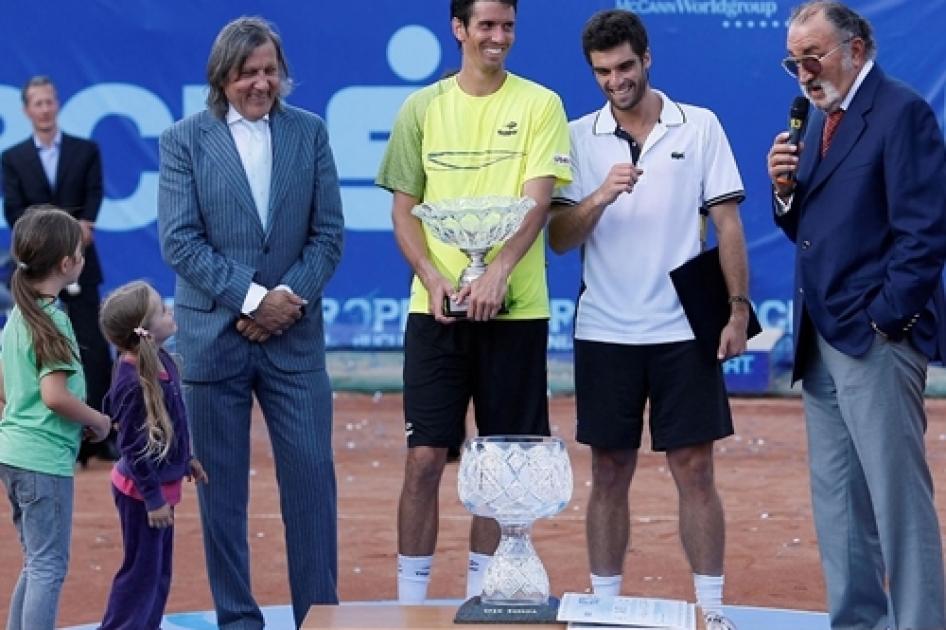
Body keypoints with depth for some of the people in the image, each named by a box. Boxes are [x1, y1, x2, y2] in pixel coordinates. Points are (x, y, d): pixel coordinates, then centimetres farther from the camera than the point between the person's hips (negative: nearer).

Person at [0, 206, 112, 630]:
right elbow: (55, 396, -23)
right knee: (50, 567, -3)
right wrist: (98, 422, -9)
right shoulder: (53, 320, -16)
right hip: (45, 459, -9)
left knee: (36, 563, 18)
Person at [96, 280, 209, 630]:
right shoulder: (135, 383, -29)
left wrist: (185, 460, 22)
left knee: (160, 569, 18)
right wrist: (153, 497, -20)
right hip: (143, 491, -9)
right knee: (141, 570, 2)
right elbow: (133, 446, -24)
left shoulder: (159, 361, -1)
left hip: (161, 482, 9)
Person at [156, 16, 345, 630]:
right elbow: (180, 239, -7)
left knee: (312, 475, -1)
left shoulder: (310, 132, 7)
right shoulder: (184, 140, 0)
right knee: (222, 486, 5)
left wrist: (290, 296, -10)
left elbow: (329, 232, 4)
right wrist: (251, 298, -14)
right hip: (213, 334, -1)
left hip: (294, 334, 1)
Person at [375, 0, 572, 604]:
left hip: (515, 309, -1)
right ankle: (410, 601, 6)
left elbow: (538, 200, -9)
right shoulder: (421, 108, 7)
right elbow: (404, 207, 7)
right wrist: (432, 276, -11)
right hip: (436, 306, 1)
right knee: (425, 458, -3)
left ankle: (479, 592, 19)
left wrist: (499, 272, -24)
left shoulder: (539, 105, 1)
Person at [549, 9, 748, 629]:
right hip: (605, 333, 1)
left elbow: (728, 223, 2)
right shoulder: (579, 138, 4)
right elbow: (558, 238, -1)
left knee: (695, 470, 0)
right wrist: (600, 196, -19)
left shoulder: (700, 127, 2)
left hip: (683, 332, -1)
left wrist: (739, 310, -5)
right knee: (610, 474, 7)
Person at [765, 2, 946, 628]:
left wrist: (884, 318, -17)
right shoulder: (819, 118, 17)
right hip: (823, 340, 9)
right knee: (837, 500, 12)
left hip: (877, 339, -9)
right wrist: (786, 188, -1)